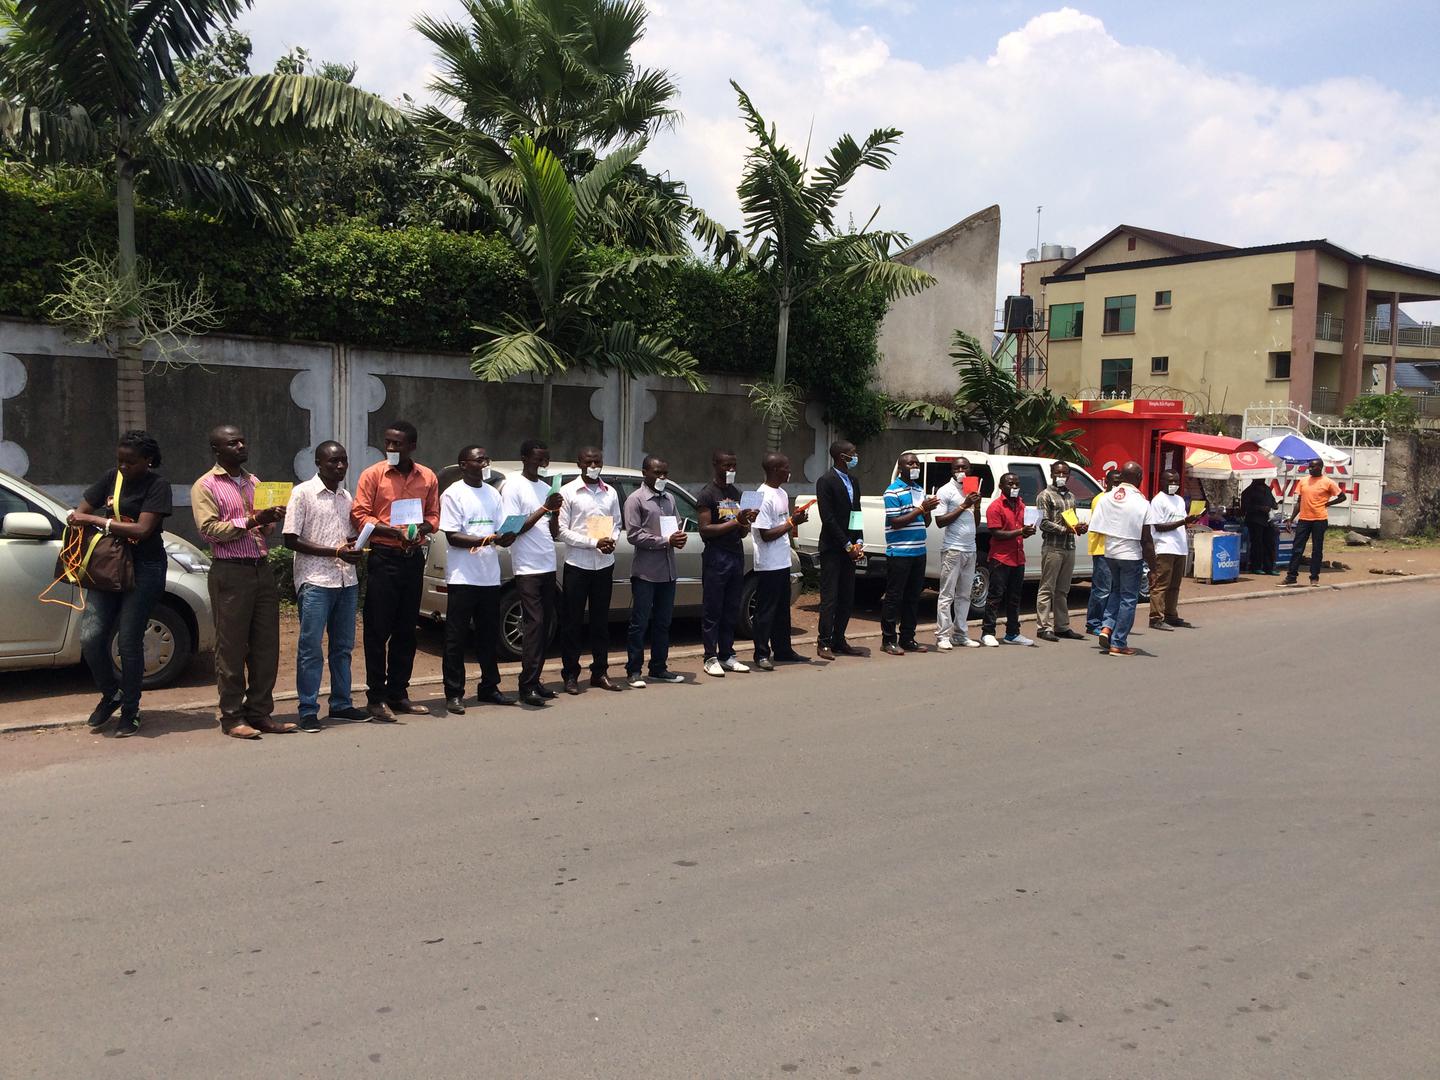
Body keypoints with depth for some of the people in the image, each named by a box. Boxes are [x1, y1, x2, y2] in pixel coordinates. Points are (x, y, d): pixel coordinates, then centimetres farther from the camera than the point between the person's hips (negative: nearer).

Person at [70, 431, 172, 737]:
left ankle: (130, 711, 15)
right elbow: (80, 512, 16)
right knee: (90, 638, -4)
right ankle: (110, 694, 22)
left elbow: (142, 530, -17)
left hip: (143, 570, -5)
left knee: (129, 642, -2)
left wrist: (95, 520, -15)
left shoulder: (157, 484, -7)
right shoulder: (111, 478, 9)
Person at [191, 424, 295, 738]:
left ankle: (260, 712, 14)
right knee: (231, 647, -2)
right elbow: (210, 529, -12)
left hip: (262, 569, 6)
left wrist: (273, 518, 4)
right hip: (230, 572, -6)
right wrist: (250, 521, -18)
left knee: (266, 645, 6)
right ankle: (232, 717, 5)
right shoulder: (205, 486, 0)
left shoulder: (254, 482, 19)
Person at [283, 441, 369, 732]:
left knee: (343, 646, 12)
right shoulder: (303, 493, -5)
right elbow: (291, 540, -9)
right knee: (311, 648, -3)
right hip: (315, 581, -6)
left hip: (346, 580, 6)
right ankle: (308, 711, 3)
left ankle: (341, 703, 21)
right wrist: (335, 552, -15)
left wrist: (354, 549, -2)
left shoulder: (346, 497, 13)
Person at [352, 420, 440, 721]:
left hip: (414, 557, 4)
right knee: (378, 630, -2)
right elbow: (360, 515, -6)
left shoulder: (428, 478, 8)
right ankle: (376, 698, 4)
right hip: (383, 557, -4)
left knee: (406, 630, 11)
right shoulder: (373, 475, -3)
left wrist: (422, 529, -10)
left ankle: (398, 693, 20)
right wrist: (396, 532, -18)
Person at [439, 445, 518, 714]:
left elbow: (501, 532, 13)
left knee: (490, 636, 12)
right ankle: (454, 694, 4)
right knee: (457, 638, -1)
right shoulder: (453, 494, -5)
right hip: (462, 578, -6)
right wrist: (486, 540, -23)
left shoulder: (492, 493, 14)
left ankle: (489, 688, 22)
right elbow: (452, 537, -11)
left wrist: (507, 538, -10)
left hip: (490, 577, 6)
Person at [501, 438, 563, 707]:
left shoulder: (546, 487, 15)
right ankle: (527, 687, -9)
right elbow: (514, 528, -12)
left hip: (548, 567, 7)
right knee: (534, 624, -11)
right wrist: (544, 508, -17)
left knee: (547, 625, 7)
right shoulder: (513, 487, -6)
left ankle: (535, 680, 14)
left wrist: (555, 512, -4)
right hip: (527, 568, -7)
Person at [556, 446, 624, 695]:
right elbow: (562, 530, -7)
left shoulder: (610, 493, 10)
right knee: (573, 621, 1)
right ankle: (570, 675, 8)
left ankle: (600, 672, 18)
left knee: (601, 621, 10)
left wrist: (611, 541, -8)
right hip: (577, 564, -4)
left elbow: (616, 524, 14)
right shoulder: (568, 492, -3)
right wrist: (594, 542, -15)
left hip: (604, 564, 4)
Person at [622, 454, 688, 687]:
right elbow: (633, 535, -12)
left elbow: (677, 525, 22)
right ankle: (634, 671, 5)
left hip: (667, 571, 7)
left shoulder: (669, 499, 16)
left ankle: (659, 667, 21)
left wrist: (680, 537, -3)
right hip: (645, 571, -7)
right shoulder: (636, 499, -5)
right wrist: (666, 540, -17)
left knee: (663, 622, 12)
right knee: (640, 622, -2)